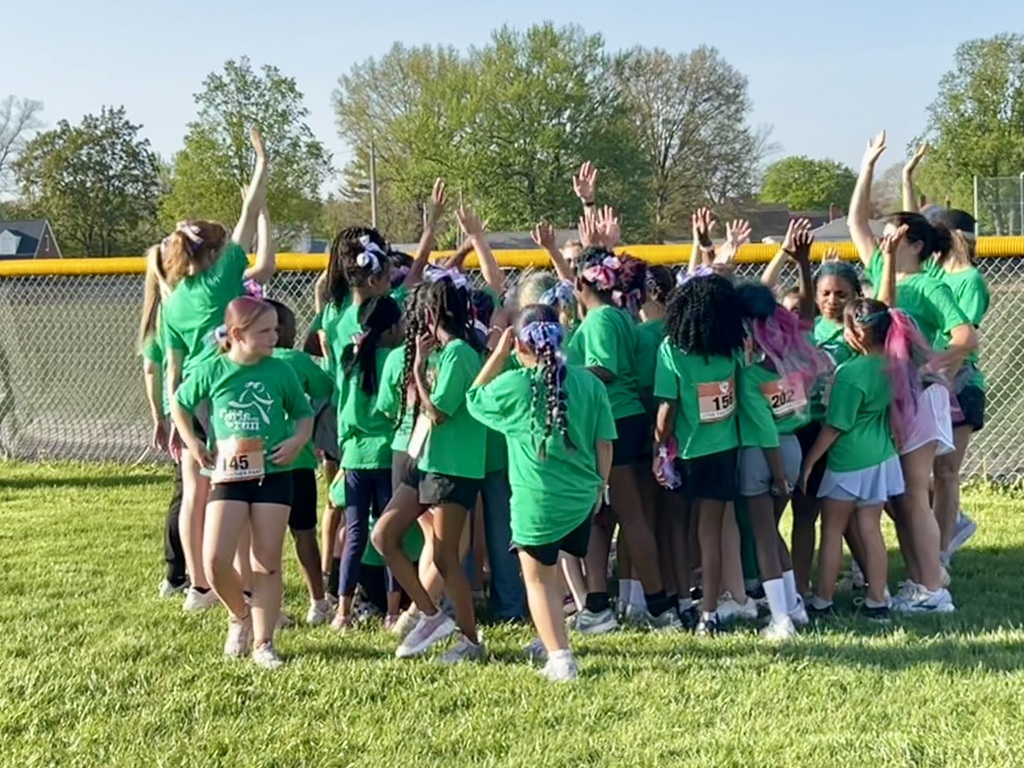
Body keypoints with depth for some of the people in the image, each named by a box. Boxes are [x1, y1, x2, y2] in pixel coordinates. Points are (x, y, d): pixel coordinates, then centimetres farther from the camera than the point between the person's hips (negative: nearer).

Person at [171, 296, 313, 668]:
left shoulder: (281, 371, -1)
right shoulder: (212, 371, -2)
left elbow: (303, 413, 11)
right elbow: (179, 404, 14)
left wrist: (299, 440, -8)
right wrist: (192, 443, 5)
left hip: (273, 475, 0)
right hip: (228, 476, 0)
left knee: (267, 563, 2)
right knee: (215, 560, -8)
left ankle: (263, 643, 13)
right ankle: (240, 616, 21)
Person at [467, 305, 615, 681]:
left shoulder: (514, 385, -10)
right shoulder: (588, 383, -2)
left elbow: (474, 399, 12)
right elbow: (604, 443, 2)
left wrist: (498, 353, 12)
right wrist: (598, 487, 16)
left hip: (537, 499, -4)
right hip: (582, 497, 4)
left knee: (538, 578, 9)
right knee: (550, 569, 24)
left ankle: (560, 658, 0)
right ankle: (551, 640, 33)